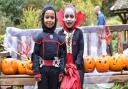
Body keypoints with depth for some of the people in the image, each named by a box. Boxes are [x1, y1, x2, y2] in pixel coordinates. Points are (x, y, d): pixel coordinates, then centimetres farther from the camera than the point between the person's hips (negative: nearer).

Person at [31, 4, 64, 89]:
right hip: (42, 69, -2)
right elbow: (35, 55, -5)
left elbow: (61, 55, 5)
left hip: (55, 69, 3)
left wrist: (61, 72, -1)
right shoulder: (39, 36, -3)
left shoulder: (58, 37, 5)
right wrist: (36, 72, -11)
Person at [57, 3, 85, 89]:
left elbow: (81, 50, -3)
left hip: (77, 66, -1)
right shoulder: (60, 33, 2)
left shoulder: (79, 32, 0)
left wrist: (76, 65, -12)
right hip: (64, 67, 1)